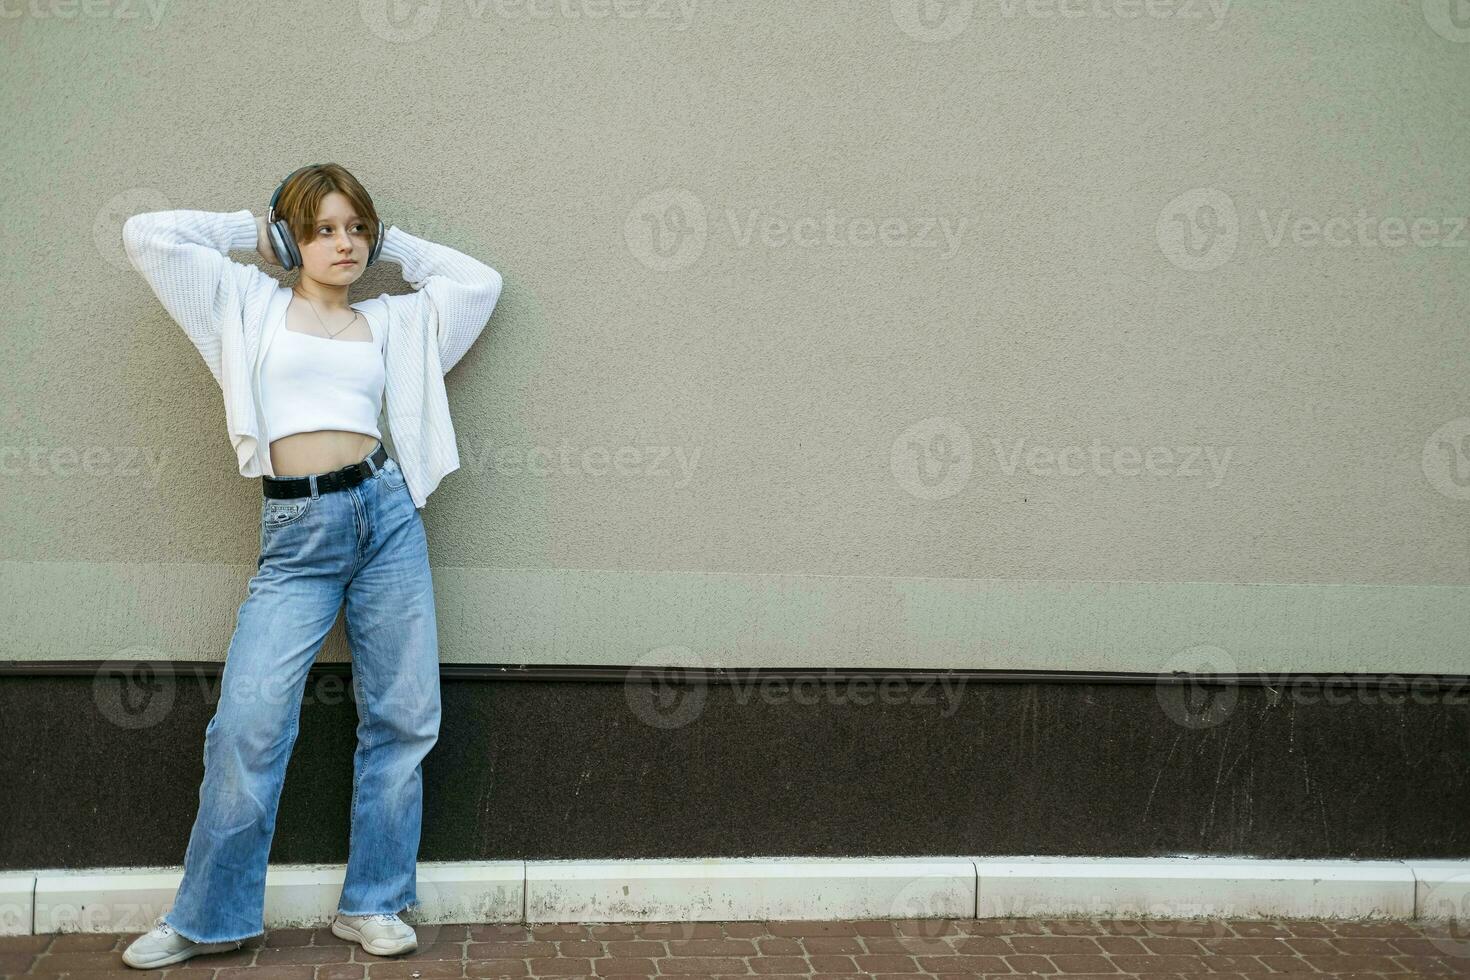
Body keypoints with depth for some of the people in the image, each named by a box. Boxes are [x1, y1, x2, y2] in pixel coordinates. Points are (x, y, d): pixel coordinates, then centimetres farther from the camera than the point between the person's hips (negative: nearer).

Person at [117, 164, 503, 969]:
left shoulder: (391, 321, 15)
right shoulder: (249, 303, 12)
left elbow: (480, 280, 21)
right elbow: (146, 234, 8)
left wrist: (391, 243, 20)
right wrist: (249, 229, 15)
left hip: (386, 513, 3)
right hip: (294, 533, -2)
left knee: (402, 716, 3)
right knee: (249, 720, -9)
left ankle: (372, 904, 16)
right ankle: (209, 916, 8)